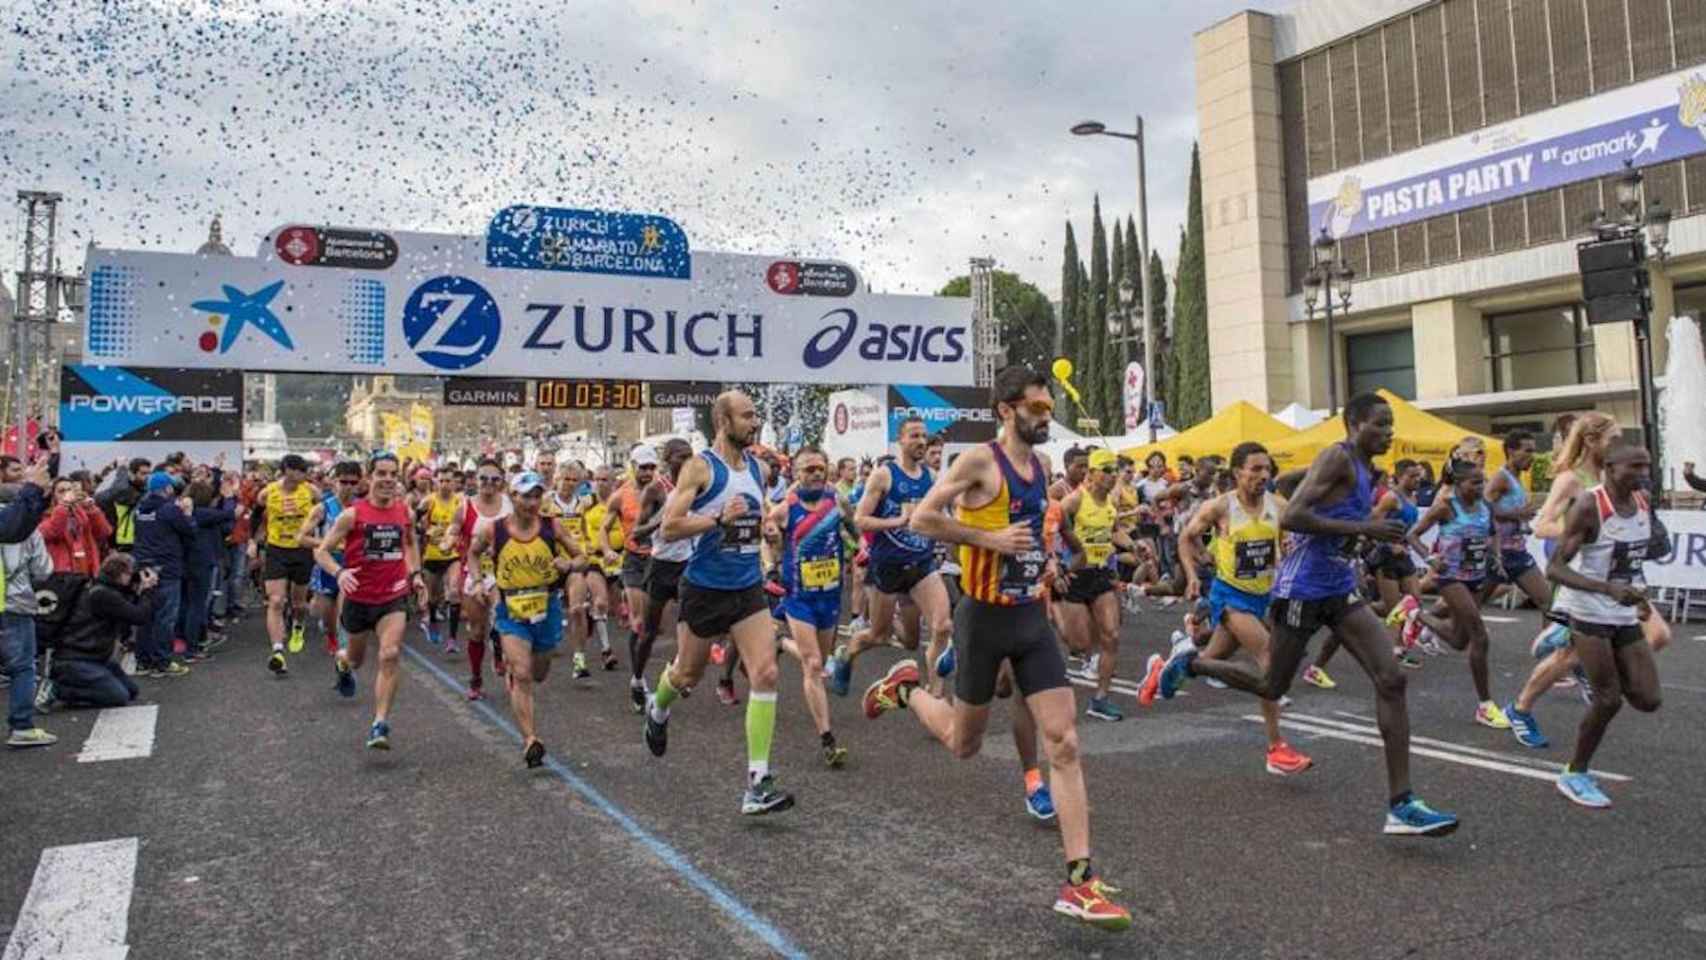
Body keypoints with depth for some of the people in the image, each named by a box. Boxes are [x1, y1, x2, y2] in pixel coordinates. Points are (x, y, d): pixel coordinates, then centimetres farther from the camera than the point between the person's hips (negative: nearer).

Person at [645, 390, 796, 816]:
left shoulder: (757, 466, 7)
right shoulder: (700, 467, -12)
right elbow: (669, 527, -17)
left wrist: (767, 523, 7)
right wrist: (719, 518, -26)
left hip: (749, 588, 4)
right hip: (705, 588, -4)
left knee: (766, 674, -12)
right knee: (688, 673, 15)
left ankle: (757, 784, -10)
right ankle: (658, 709, 54)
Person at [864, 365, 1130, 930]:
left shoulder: (1041, 464, 8)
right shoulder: (980, 461, -14)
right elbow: (922, 518, -19)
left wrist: (1045, 556, 10)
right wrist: (991, 539, -22)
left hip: (1031, 615, 6)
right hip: (985, 617, -6)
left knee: (1064, 744, -5)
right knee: (964, 744, 11)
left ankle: (1080, 882, -2)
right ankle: (904, 689, 41)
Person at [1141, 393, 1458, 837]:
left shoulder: (1365, 470, 13)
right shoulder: (1338, 457, -15)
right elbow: (1290, 518, -25)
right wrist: (1362, 529, -25)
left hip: (1341, 590, 8)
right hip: (1302, 588, -8)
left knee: (1391, 680, -7)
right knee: (1272, 687, 8)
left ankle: (1401, 805, -7)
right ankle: (1187, 662, 33)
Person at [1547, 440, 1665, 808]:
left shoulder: (1643, 503, 2)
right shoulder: (1588, 506, -20)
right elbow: (1554, 568, -23)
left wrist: (1638, 595, 17)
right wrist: (1608, 589, -34)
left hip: (1625, 615, 7)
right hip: (1590, 614, -7)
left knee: (1648, 700, 2)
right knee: (1608, 699, -7)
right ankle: (1575, 775, 11)